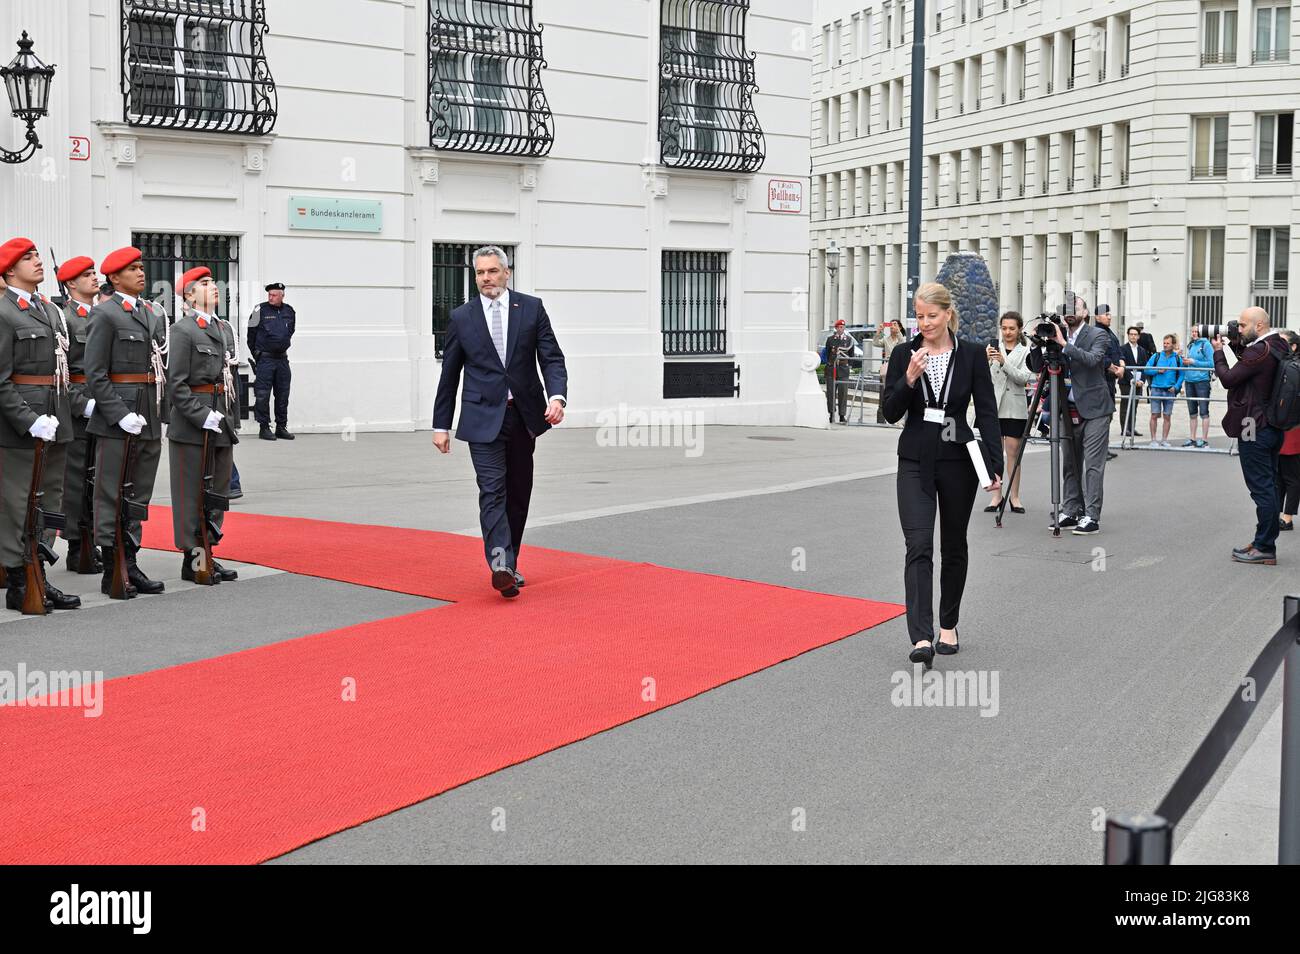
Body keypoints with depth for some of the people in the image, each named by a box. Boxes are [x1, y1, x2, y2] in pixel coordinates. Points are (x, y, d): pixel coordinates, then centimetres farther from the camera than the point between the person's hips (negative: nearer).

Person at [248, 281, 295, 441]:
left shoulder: (289, 311, 6)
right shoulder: (260, 310, -6)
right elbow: (251, 334, 2)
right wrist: (257, 354, 5)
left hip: (282, 359, 4)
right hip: (264, 360, -4)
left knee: (283, 395, 8)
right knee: (263, 395, -4)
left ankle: (281, 427, 16)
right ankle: (264, 427, 2)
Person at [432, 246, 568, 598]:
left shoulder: (532, 308, 4)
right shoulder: (461, 317, 4)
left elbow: (552, 358, 1)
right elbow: (449, 375, 8)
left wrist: (557, 396, -17)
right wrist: (441, 425, 6)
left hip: (523, 415, 2)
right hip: (483, 417, -2)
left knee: (518, 493, 10)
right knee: (492, 491, -14)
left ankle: (509, 564, 23)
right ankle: (501, 566, -26)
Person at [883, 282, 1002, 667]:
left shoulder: (972, 355, -2)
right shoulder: (904, 354, 0)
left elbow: (987, 412, -3)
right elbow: (891, 413, -2)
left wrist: (995, 466, -10)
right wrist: (909, 378, -19)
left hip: (958, 460, 0)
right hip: (915, 461, 0)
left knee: (954, 546, 12)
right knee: (918, 546, -13)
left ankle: (948, 626, 29)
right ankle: (921, 637, -20)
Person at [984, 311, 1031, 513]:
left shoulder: (1025, 352, 3)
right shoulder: (992, 348, 5)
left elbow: (1023, 378, -10)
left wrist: (1004, 362, -21)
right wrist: (987, 361, -20)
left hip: (1014, 408, -1)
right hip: (993, 406, 1)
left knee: (1013, 452, 2)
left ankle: (1014, 497, 9)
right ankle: (997, 496, 9)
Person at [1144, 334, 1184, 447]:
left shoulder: (1178, 359, 5)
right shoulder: (1156, 356, 4)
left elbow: (1181, 375, 5)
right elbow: (1146, 370, 4)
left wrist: (1176, 387, -9)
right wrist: (1157, 371, -11)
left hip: (1169, 391, 1)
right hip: (1156, 390, -1)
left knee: (1167, 416, 4)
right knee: (1154, 415, -3)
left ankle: (1164, 440, 11)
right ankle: (1153, 440, 2)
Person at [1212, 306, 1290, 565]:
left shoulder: (1257, 352, -20)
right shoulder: (1277, 347, 10)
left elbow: (1228, 379, -16)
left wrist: (1218, 352, -3)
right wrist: (1238, 347, 5)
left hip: (1255, 430, -10)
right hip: (1273, 427, 10)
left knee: (1261, 489, -5)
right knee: (1268, 487, 14)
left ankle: (1265, 549, -1)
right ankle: (1264, 543, 21)